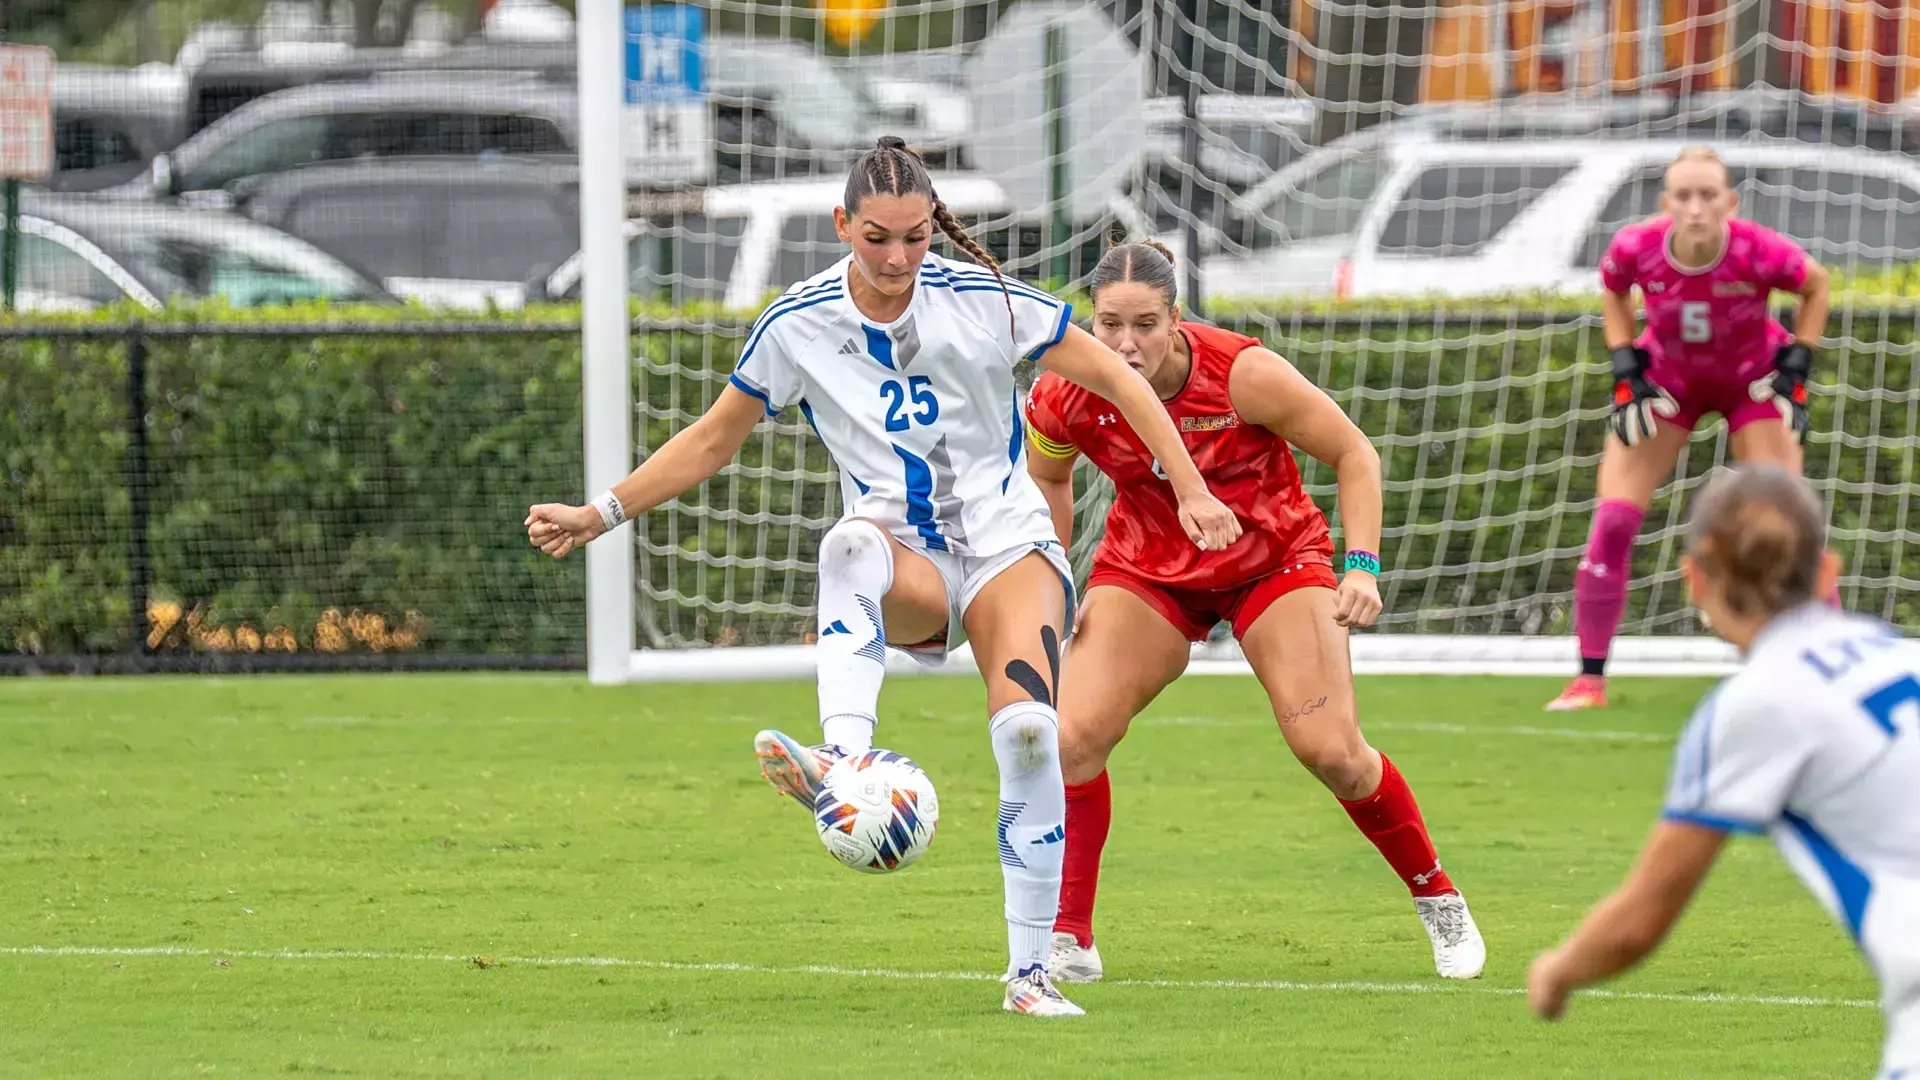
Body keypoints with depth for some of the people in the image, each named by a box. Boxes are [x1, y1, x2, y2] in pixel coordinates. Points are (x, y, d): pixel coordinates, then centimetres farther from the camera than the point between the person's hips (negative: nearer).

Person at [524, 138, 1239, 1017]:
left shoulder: (984, 301, -7)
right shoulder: (797, 327, -3)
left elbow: (1114, 378, 2)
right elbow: (712, 440, 10)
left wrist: (1191, 490, -3)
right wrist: (602, 513, 3)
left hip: (1009, 547, 0)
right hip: (906, 568, 0)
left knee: (1029, 730, -27)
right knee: (854, 539, -38)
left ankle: (1030, 970, -16)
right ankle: (843, 761, -59)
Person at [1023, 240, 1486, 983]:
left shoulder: (1243, 373, -29)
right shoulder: (1065, 397, -20)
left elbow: (1354, 454, -15)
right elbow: (1048, 478, 5)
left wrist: (1361, 566, -24)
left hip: (1274, 559, -2)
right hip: (1147, 568, 2)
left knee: (1330, 751, -13)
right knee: (1070, 736, -17)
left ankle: (1439, 901, 12)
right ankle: (1068, 939, -3)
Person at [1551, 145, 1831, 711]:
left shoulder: (1760, 252, -34)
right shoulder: (1636, 248, -28)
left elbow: (1817, 286, -9)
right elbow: (1613, 292, -2)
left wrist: (1794, 371, -13)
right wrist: (1627, 372, -9)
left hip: (1753, 382, -2)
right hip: (1667, 380, 2)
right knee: (1613, 521, -8)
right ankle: (1589, 680, 3)